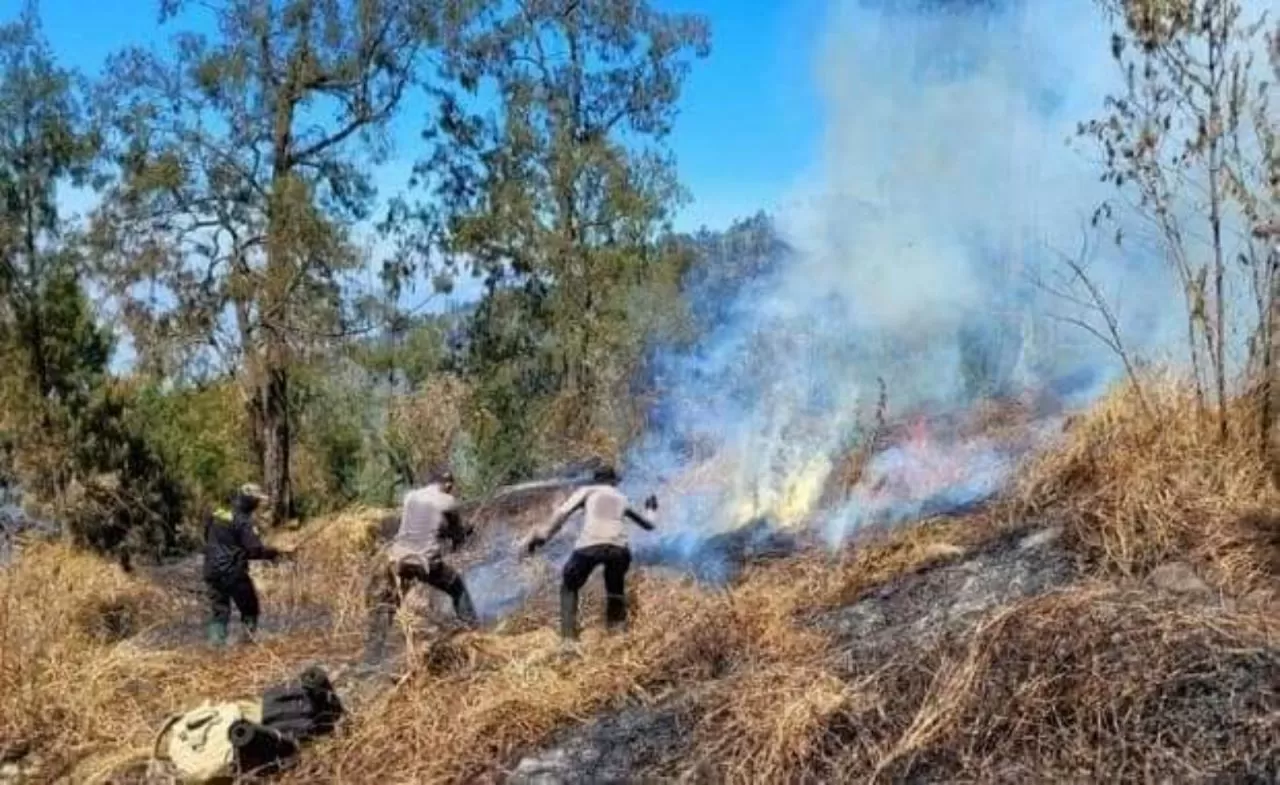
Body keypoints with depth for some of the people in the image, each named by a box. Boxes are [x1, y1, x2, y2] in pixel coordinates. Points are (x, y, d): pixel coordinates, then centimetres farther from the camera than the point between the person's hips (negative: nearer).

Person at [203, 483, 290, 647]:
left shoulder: (216, 515, 9)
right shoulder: (243, 522, -14)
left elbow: (207, 538, 20)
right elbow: (255, 550, -18)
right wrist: (275, 553, -5)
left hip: (212, 571, 7)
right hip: (233, 573, -7)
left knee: (219, 610, 11)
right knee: (249, 609, 7)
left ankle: (216, 643, 3)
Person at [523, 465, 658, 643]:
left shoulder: (588, 490, 25)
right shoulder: (622, 498, 33)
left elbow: (562, 512, 7)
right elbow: (648, 525, 44)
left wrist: (543, 535, 7)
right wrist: (650, 510, 64)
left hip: (589, 546, -2)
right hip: (619, 548, 2)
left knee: (569, 588, 20)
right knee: (616, 589, 33)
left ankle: (568, 638, 4)